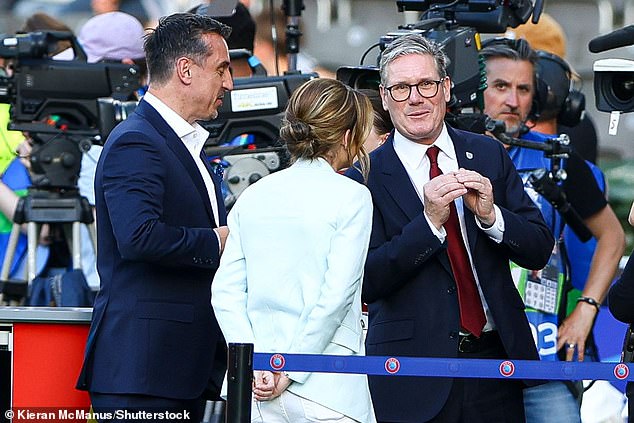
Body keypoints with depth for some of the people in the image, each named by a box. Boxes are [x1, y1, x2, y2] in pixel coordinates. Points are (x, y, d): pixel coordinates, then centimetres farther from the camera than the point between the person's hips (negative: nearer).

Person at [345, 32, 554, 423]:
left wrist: (490, 214, -14)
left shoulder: (489, 155, 6)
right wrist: (429, 221, -21)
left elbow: (539, 250, 4)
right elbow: (365, 283, -12)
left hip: (496, 358, 3)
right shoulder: (365, 177, -5)